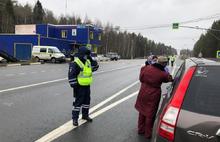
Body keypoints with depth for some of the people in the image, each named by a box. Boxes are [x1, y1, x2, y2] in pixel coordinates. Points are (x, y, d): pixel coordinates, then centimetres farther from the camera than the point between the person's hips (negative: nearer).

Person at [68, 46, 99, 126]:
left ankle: (85, 115, 35)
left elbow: (95, 67, 12)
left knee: (87, 101, 18)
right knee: (78, 102, -2)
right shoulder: (75, 64, -18)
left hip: (87, 86, 8)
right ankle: (75, 118, 10)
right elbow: (71, 76, -19)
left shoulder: (88, 62, 7)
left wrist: (92, 60, -2)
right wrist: (74, 86, -19)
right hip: (79, 87, -8)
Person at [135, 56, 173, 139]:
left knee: (142, 112, 21)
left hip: (143, 94, 4)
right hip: (153, 96, -4)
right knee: (150, 115, 12)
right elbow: (169, 79, 2)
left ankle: (141, 130, 37)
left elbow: (141, 78, 7)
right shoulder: (163, 74, -17)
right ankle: (148, 134, 27)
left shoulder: (146, 68, -8)